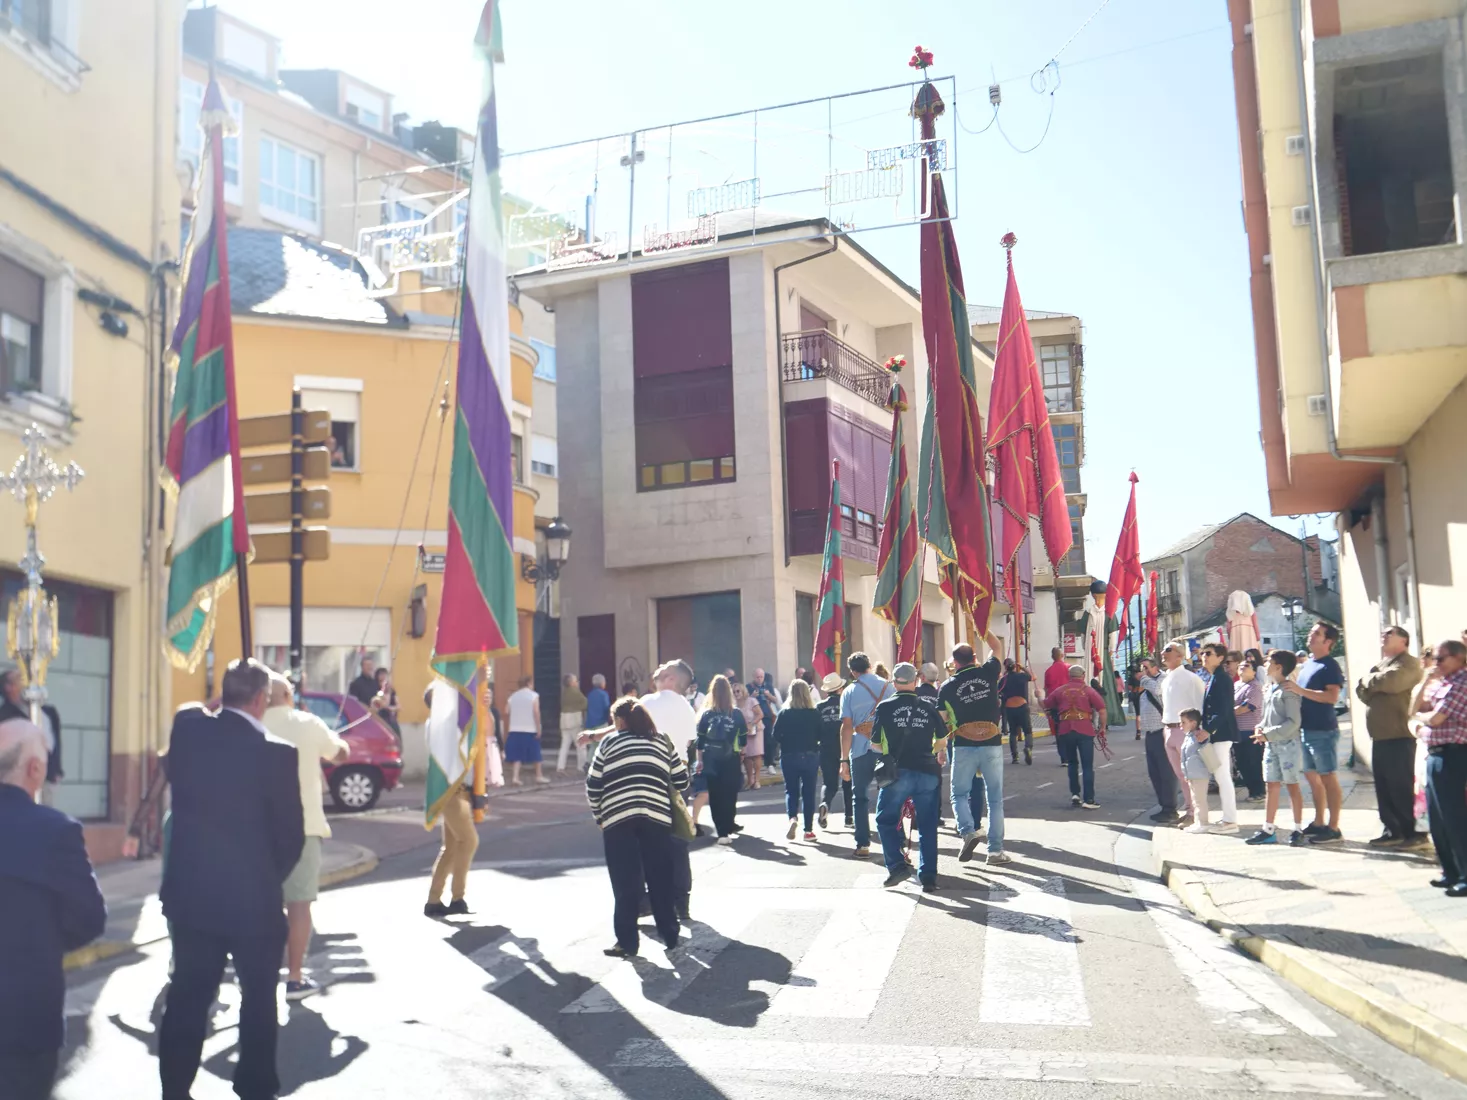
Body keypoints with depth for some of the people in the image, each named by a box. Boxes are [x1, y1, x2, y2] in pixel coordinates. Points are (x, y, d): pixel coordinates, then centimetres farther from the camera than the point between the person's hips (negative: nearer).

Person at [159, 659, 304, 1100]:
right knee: (258, 993, 14)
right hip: (252, 897, -4)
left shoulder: (187, 730, -6)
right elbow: (290, 834, -11)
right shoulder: (276, 753, -18)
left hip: (189, 893, 4)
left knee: (187, 994, 14)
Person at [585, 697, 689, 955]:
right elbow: (681, 781, 17)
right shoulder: (663, 741, 19)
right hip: (657, 816, 2)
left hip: (618, 818, -2)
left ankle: (627, 942, 4)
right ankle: (669, 936, 19)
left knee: (626, 883, 3)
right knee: (661, 880, 12)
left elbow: (593, 786, 10)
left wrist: (600, 816, 22)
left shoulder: (609, 743, 14)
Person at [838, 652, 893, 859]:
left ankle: (863, 845, 7)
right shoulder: (888, 687, 3)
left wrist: (844, 760, -3)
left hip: (861, 750, -1)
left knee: (861, 797, 9)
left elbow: (847, 726, -6)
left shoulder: (849, 692, -1)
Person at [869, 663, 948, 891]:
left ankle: (897, 865, -2)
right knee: (927, 827, 9)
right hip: (927, 773, 3)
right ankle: (929, 877, 8)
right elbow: (942, 741, 12)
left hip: (898, 772, -3)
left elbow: (875, 743, 3)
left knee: (886, 820, 13)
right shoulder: (928, 709, 8)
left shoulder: (884, 707, 0)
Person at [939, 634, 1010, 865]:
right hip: (992, 745, 1)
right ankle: (996, 850, 8)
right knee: (995, 798, 8)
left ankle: (968, 831, -10)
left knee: (958, 793, 14)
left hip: (964, 746, -1)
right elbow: (997, 646, 19)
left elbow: (942, 722, 5)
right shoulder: (988, 672, 0)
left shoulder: (948, 687, -1)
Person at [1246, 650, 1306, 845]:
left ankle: (1298, 829, 10)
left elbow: (1293, 722, -18)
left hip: (1288, 743, -7)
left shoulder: (1288, 690, -13)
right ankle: (1267, 830, 10)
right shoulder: (1268, 690, 12)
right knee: (1272, 786, 8)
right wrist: (1260, 729, 0)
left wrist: (1268, 734, -19)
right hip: (1271, 745, 7)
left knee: (1292, 786, 1)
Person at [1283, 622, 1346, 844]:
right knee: (1312, 776, 14)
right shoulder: (1305, 664, 16)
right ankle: (1318, 823, 23)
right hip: (1306, 729, 9)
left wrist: (1300, 690, -25)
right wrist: (1291, 688, 7)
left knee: (1328, 777, -4)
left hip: (1323, 730, -9)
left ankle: (1334, 828, 0)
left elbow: (1332, 696, -22)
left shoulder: (1330, 665, -10)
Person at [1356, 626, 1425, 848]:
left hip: (1399, 736, -8)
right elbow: (1361, 690, 13)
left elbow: (1390, 681, -23)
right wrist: (1375, 684, -8)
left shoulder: (1408, 663, -4)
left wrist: (1370, 680, -3)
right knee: (1383, 787, 10)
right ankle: (1392, 831, 16)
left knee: (1401, 786, -7)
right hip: (1379, 736, 8)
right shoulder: (1379, 664, 22)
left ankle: (1415, 832, -1)